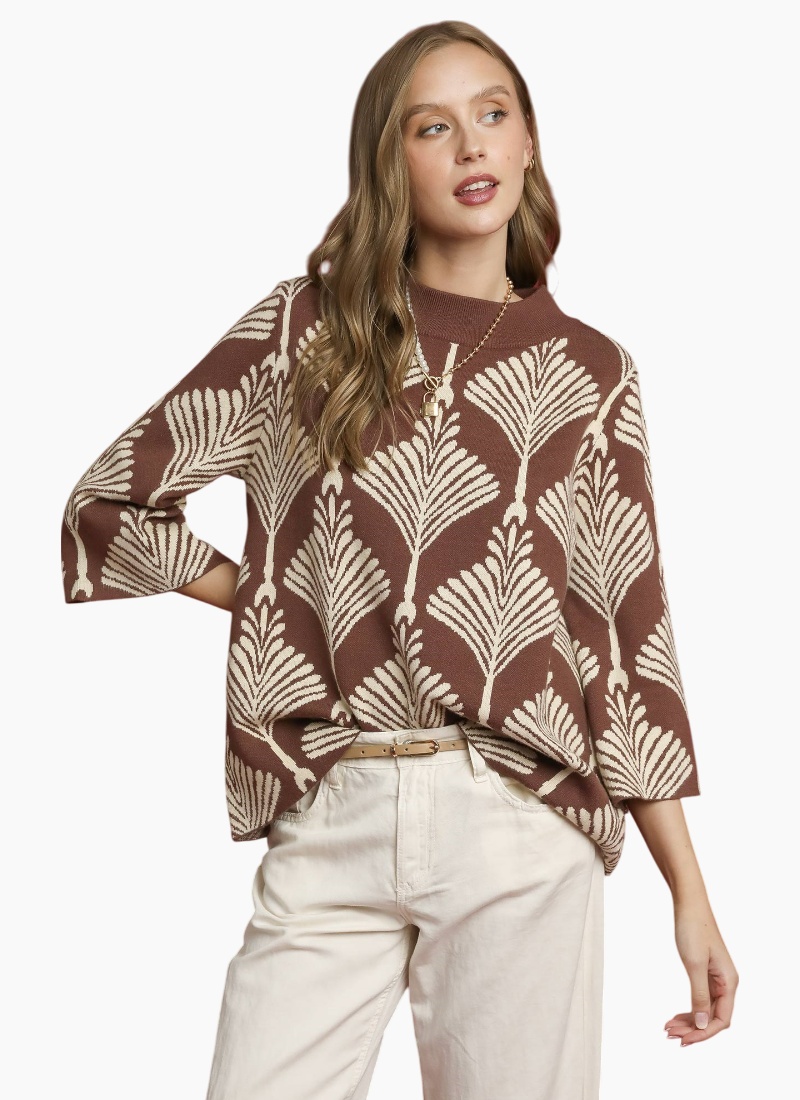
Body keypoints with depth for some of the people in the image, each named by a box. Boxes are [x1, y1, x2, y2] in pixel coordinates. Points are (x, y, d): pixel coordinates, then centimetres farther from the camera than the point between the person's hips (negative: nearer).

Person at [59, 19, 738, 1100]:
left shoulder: (588, 375, 10)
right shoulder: (309, 326, 8)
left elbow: (629, 633, 9)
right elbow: (110, 499, 12)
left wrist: (689, 891, 6)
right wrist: (272, 599, 7)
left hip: (523, 826, 0)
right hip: (329, 830, 0)